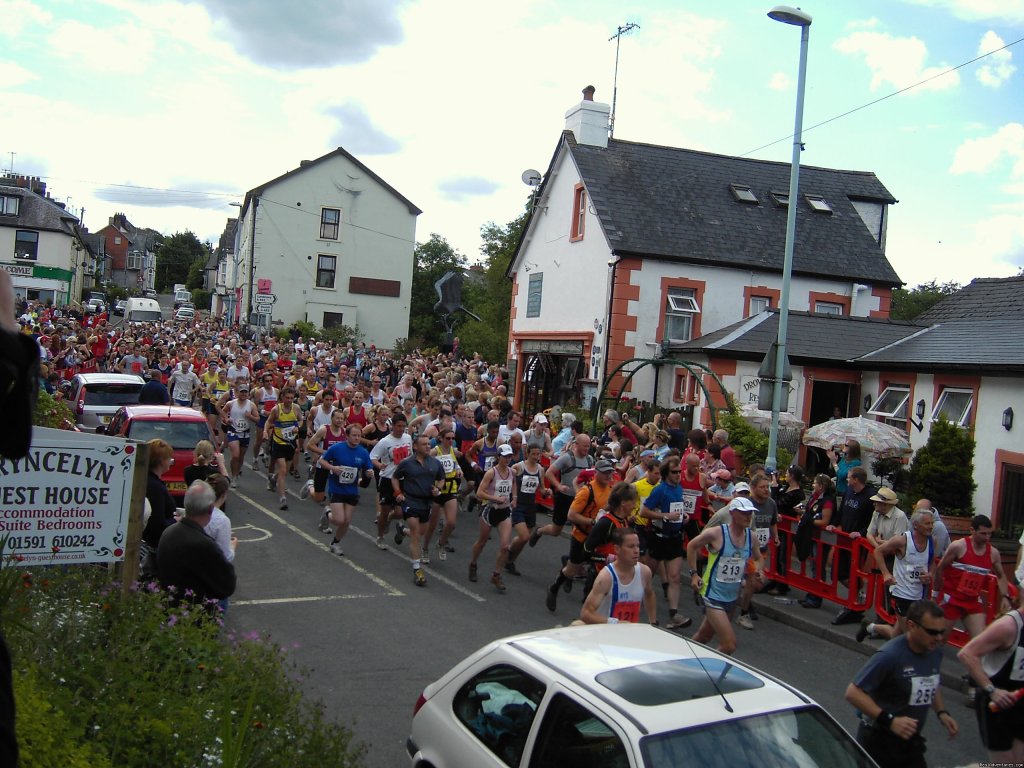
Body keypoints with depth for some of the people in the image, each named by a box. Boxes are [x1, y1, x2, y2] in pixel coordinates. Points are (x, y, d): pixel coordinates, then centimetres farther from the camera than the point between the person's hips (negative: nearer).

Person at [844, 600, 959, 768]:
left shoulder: (935, 653, -1)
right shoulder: (890, 656, -24)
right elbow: (853, 693, -24)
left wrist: (941, 712, 4)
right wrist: (889, 720, -28)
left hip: (910, 742, 6)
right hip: (878, 741, -6)